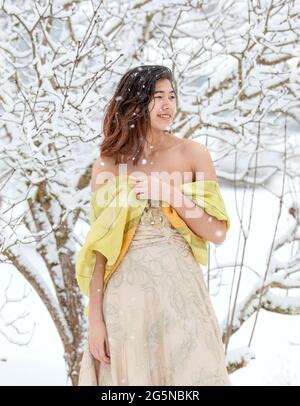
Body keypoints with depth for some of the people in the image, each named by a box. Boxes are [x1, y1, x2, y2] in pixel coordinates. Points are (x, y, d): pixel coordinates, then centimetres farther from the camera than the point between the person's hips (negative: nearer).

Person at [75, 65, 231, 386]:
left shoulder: (193, 155, 1)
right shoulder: (107, 165, 1)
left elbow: (217, 233, -1)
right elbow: (100, 246, 0)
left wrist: (171, 194, -13)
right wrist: (95, 317, -5)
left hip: (180, 290, 0)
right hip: (126, 293, 0)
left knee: (187, 371, 5)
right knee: (131, 373, 8)